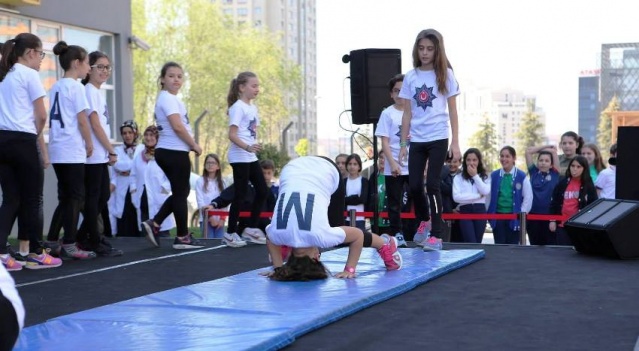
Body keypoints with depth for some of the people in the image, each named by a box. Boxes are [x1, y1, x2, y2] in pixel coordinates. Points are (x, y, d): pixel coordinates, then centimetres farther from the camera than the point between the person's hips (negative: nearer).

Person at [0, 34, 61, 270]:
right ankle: (35, 253, 10)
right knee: (32, 198, 3)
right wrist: (36, 136, 12)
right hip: (22, 141, -7)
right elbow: (41, 116, -5)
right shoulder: (29, 74, -4)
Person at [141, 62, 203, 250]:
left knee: (180, 191, 16)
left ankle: (154, 224, 12)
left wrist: (190, 145, 8)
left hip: (169, 152, 10)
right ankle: (183, 237, 7)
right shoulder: (168, 98, -13)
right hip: (174, 152, -10)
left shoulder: (169, 99, 18)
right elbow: (178, 127, -21)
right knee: (181, 193, -1)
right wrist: (194, 145, -12)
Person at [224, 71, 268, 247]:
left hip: (251, 157, 9)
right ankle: (231, 232, 5)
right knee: (241, 193, -4)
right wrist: (247, 147, -33)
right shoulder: (238, 107, -12)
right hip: (239, 157, -9)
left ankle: (252, 227, 17)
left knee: (262, 191, 8)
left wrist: (253, 148, 18)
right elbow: (232, 135, -21)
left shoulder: (253, 108, 14)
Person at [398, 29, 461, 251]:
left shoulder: (445, 74, 0)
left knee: (432, 185, -9)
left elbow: (452, 111, 1)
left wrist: (455, 142, -4)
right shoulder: (410, 77, 6)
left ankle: (436, 235, -3)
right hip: (416, 140, 3)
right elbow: (407, 113, 8)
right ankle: (423, 220, 29)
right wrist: (403, 144, 5)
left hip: (438, 138, -3)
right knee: (414, 185, 1)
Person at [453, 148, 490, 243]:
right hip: (465, 212, -2)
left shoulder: (484, 177, 14)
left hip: (480, 211, 3)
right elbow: (456, 197, -9)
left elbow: (486, 192, -6)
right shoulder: (458, 177, 5)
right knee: (471, 244, -14)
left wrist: (475, 176, -3)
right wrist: (478, 196, -6)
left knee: (477, 243, 4)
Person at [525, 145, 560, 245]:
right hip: (533, 214, 2)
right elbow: (528, 151, 6)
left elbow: (554, 151, 0)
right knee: (535, 246, 9)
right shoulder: (533, 172, 8)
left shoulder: (555, 174, 4)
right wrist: (546, 147, 12)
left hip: (550, 215, -2)